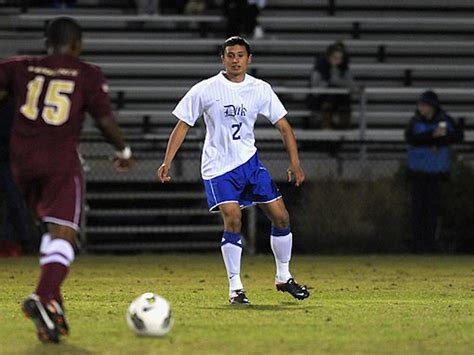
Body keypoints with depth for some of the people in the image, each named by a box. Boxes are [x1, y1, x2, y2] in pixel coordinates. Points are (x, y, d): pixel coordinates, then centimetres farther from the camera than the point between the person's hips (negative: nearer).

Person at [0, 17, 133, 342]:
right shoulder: (88, 75, 4)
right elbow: (106, 121, 1)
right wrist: (124, 151, 17)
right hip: (61, 162, -4)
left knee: (52, 228, 22)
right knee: (63, 234, -9)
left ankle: (53, 303, 12)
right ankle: (44, 298, -34)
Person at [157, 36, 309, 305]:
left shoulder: (260, 90, 1)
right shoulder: (205, 90, -6)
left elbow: (283, 125, 4)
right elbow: (183, 125, -1)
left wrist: (295, 162, -7)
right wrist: (168, 162, -9)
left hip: (250, 161, 4)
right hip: (217, 167, -4)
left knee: (280, 216, 1)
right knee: (233, 218, -22)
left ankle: (284, 277, 22)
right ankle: (235, 287, -11)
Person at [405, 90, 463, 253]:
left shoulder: (444, 120, -3)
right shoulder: (415, 121, -4)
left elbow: (458, 135, -14)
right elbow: (410, 138, -20)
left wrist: (438, 143, -25)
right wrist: (433, 135, -30)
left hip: (437, 171, 0)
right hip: (417, 170, 0)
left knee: (434, 206, -3)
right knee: (418, 206, -2)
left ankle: (430, 242, 5)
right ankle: (418, 244, 3)